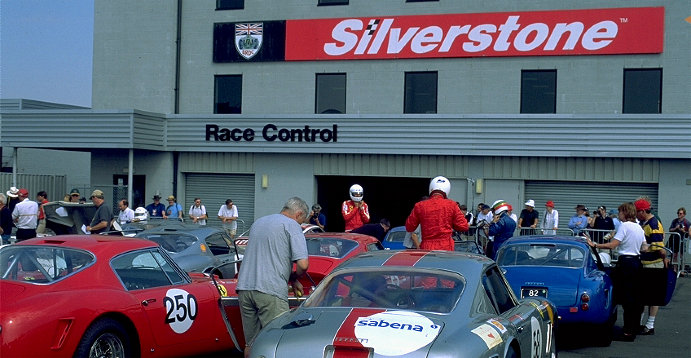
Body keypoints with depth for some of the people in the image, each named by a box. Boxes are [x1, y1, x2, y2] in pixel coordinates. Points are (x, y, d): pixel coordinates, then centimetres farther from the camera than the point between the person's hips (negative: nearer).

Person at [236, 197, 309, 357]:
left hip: (244, 288, 7)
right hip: (270, 291, -7)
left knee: (250, 344, 10)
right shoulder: (292, 226, 1)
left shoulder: (257, 223, 24)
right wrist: (294, 278, 13)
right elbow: (303, 264, -9)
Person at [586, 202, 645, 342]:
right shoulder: (639, 228, 14)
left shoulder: (624, 226, -12)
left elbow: (612, 245, -20)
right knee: (635, 297, 13)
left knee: (626, 298, -6)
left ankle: (628, 332, -6)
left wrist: (594, 245, -19)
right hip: (637, 262, 8)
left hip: (625, 263, -8)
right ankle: (635, 328, 20)